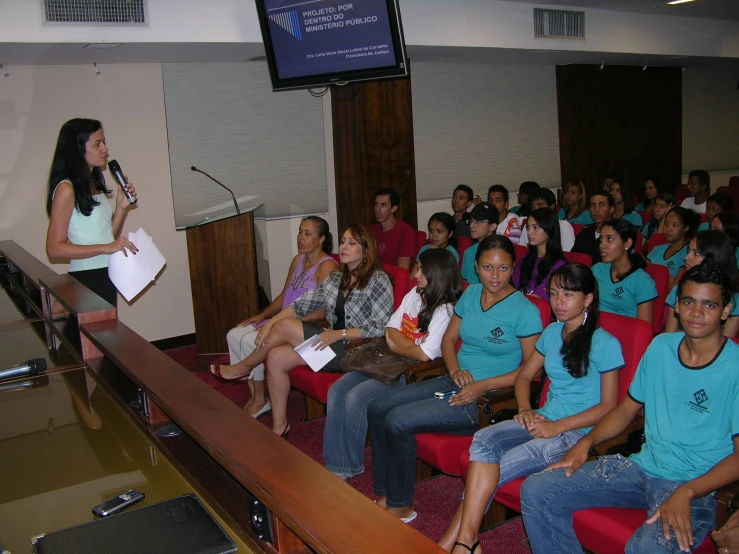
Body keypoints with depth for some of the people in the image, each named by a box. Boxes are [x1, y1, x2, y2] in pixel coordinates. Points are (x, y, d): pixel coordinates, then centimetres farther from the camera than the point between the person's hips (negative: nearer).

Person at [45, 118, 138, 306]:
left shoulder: (95, 184, 10)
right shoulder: (67, 189, -13)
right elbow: (54, 249, -18)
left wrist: (122, 208, 0)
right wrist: (105, 248, -23)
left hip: (106, 276, 7)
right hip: (86, 279, -7)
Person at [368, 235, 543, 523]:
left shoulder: (525, 311, -12)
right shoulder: (471, 293, 8)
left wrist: (483, 385, -19)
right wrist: (455, 370, -4)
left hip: (489, 398, -8)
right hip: (454, 381, 8)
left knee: (398, 422, -20)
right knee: (378, 409, -4)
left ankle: (400, 505, 1)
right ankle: (384, 495, 8)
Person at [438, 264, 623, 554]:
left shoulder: (605, 344, -6)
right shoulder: (552, 332, 13)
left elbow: (609, 405, -7)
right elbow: (524, 375, 21)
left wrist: (556, 427, -15)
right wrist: (526, 410, 0)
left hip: (577, 432, -6)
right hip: (543, 420, 6)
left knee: (492, 467, -25)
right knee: (484, 439, -25)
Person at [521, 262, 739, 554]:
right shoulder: (661, 346, 8)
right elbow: (627, 409, 15)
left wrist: (686, 493, -22)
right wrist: (586, 442, 0)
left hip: (695, 486, -5)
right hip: (642, 465, 6)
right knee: (535, 491, -9)